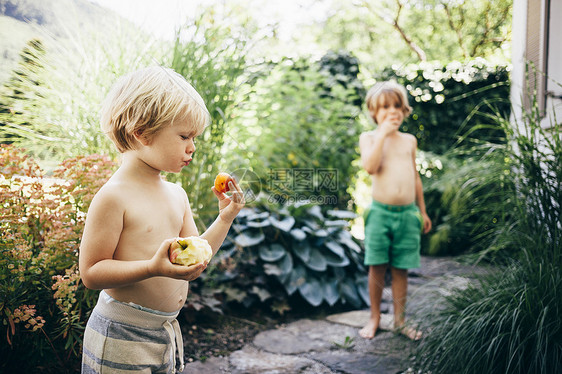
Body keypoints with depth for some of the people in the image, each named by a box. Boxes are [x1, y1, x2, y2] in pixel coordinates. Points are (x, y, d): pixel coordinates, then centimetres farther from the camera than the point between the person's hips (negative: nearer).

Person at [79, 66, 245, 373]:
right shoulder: (114, 196, -17)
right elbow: (91, 273, -18)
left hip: (167, 329, 7)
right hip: (121, 336, -7)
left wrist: (225, 219, -1)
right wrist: (154, 267, -30)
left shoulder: (177, 194, 7)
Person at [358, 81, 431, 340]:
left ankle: (399, 320, 22)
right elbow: (370, 166, -19)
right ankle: (374, 317, 22)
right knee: (377, 267, 5)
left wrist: (422, 211, 20)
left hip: (408, 213, 3)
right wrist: (383, 133, -15)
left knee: (400, 269, 9)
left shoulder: (409, 140, 12)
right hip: (380, 212, -3)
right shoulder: (369, 138, 1)